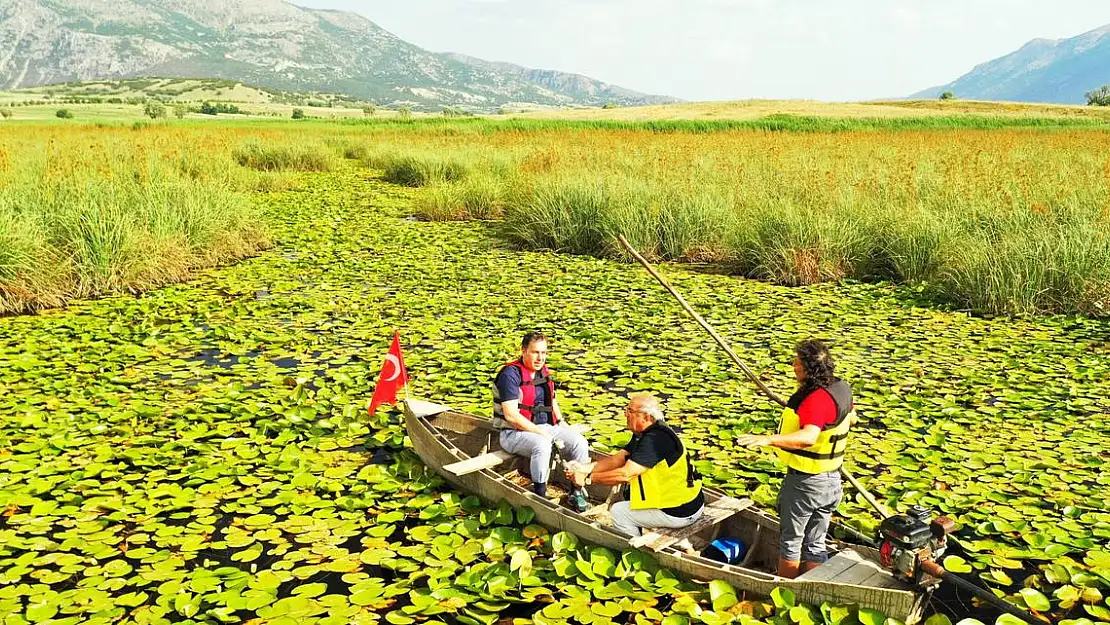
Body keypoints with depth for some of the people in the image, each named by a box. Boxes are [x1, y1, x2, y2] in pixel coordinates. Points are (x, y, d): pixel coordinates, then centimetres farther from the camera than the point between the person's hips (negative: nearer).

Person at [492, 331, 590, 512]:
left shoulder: (544, 372, 9)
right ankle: (539, 496, -24)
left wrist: (561, 423, 6)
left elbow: (552, 401, 23)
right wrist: (542, 433, -22)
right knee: (542, 445, -37)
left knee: (579, 441, -12)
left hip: (545, 427, 8)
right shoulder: (511, 374, -16)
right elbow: (511, 416, -22)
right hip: (514, 433, -7)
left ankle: (577, 492, -3)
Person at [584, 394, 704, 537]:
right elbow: (616, 460, 5)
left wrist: (589, 478, -17)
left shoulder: (654, 439, -25)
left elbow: (625, 475, -27)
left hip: (680, 513, -10)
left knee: (618, 511, -3)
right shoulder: (643, 434, 6)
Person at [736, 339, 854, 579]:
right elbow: (850, 417, 21)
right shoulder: (841, 387, 0)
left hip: (804, 482, -8)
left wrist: (768, 439, -56)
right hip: (831, 480, 8)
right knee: (815, 545, 17)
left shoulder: (816, 400, -29)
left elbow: (808, 437, -46)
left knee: (790, 541, 11)